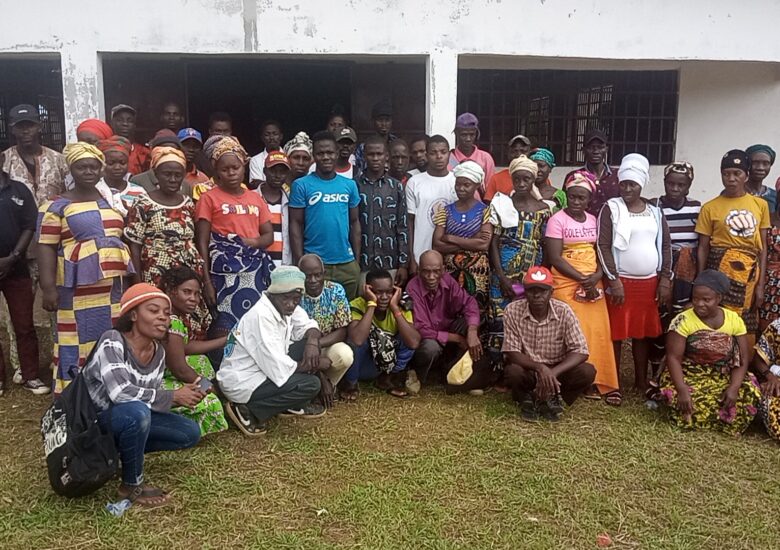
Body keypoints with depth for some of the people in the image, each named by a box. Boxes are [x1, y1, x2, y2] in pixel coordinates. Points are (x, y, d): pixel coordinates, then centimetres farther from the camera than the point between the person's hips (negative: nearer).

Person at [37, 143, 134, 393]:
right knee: (81, 339, -2)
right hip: (79, 286, -4)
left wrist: (132, 277, 14)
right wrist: (48, 287, -14)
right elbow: (46, 247, -6)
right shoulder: (57, 206, -1)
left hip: (115, 283, 5)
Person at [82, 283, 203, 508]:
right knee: (136, 412, -37)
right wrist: (173, 396, -29)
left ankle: (121, 451, 9)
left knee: (190, 433, -5)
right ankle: (132, 485, -14)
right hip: (94, 417, -7)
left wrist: (182, 395, -19)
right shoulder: (112, 341, -24)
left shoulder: (158, 351, -3)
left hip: (134, 414, 7)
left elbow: (152, 397, 1)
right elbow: (120, 392, -37)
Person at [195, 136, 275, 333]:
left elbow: (269, 235, 13)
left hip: (255, 271, 4)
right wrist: (206, 280, -11)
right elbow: (202, 243, -3)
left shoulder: (256, 198, 14)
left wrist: (253, 242, -10)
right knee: (226, 329, -8)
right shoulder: (209, 198, 1)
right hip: (225, 273, -4)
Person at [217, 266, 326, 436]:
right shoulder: (261, 317, -30)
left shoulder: (284, 306, -4)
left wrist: (312, 342, -17)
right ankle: (247, 411, -7)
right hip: (242, 383, -9)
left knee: (310, 349, 1)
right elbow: (280, 371, -30)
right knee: (311, 385, -20)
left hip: (263, 370, 9)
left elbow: (308, 327, 8)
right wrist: (317, 364, -16)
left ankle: (292, 404, 12)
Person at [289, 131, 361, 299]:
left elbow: (354, 222, 11)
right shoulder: (302, 185, -3)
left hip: (347, 263, 3)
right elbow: (296, 225, -4)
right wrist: (300, 262, -9)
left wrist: (357, 259, 7)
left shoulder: (349, 185, 6)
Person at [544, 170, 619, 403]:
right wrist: (582, 279, -14)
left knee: (599, 331, 1)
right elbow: (555, 258, -11)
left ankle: (600, 381, 9)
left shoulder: (593, 220, 12)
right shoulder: (557, 220, -5)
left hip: (593, 283, 5)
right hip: (567, 283, -5)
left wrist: (596, 276, -7)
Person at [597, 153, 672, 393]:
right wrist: (614, 280, -15)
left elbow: (665, 245, 11)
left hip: (649, 282, 4)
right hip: (621, 281, -4)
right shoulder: (611, 208, -4)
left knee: (643, 333, 10)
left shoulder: (654, 211, 9)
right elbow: (603, 246, -10)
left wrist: (665, 278, 3)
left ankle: (641, 381, 22)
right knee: (616, 333, 0)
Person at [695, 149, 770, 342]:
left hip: (750, 273, 3)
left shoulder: (760, 205, 8)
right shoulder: (710, 208, 0)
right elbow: (703, 248, 2)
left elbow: (763, 247, 8)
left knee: (747, 330, 7)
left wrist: (761, 284, 1)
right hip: (721, 269, -2)